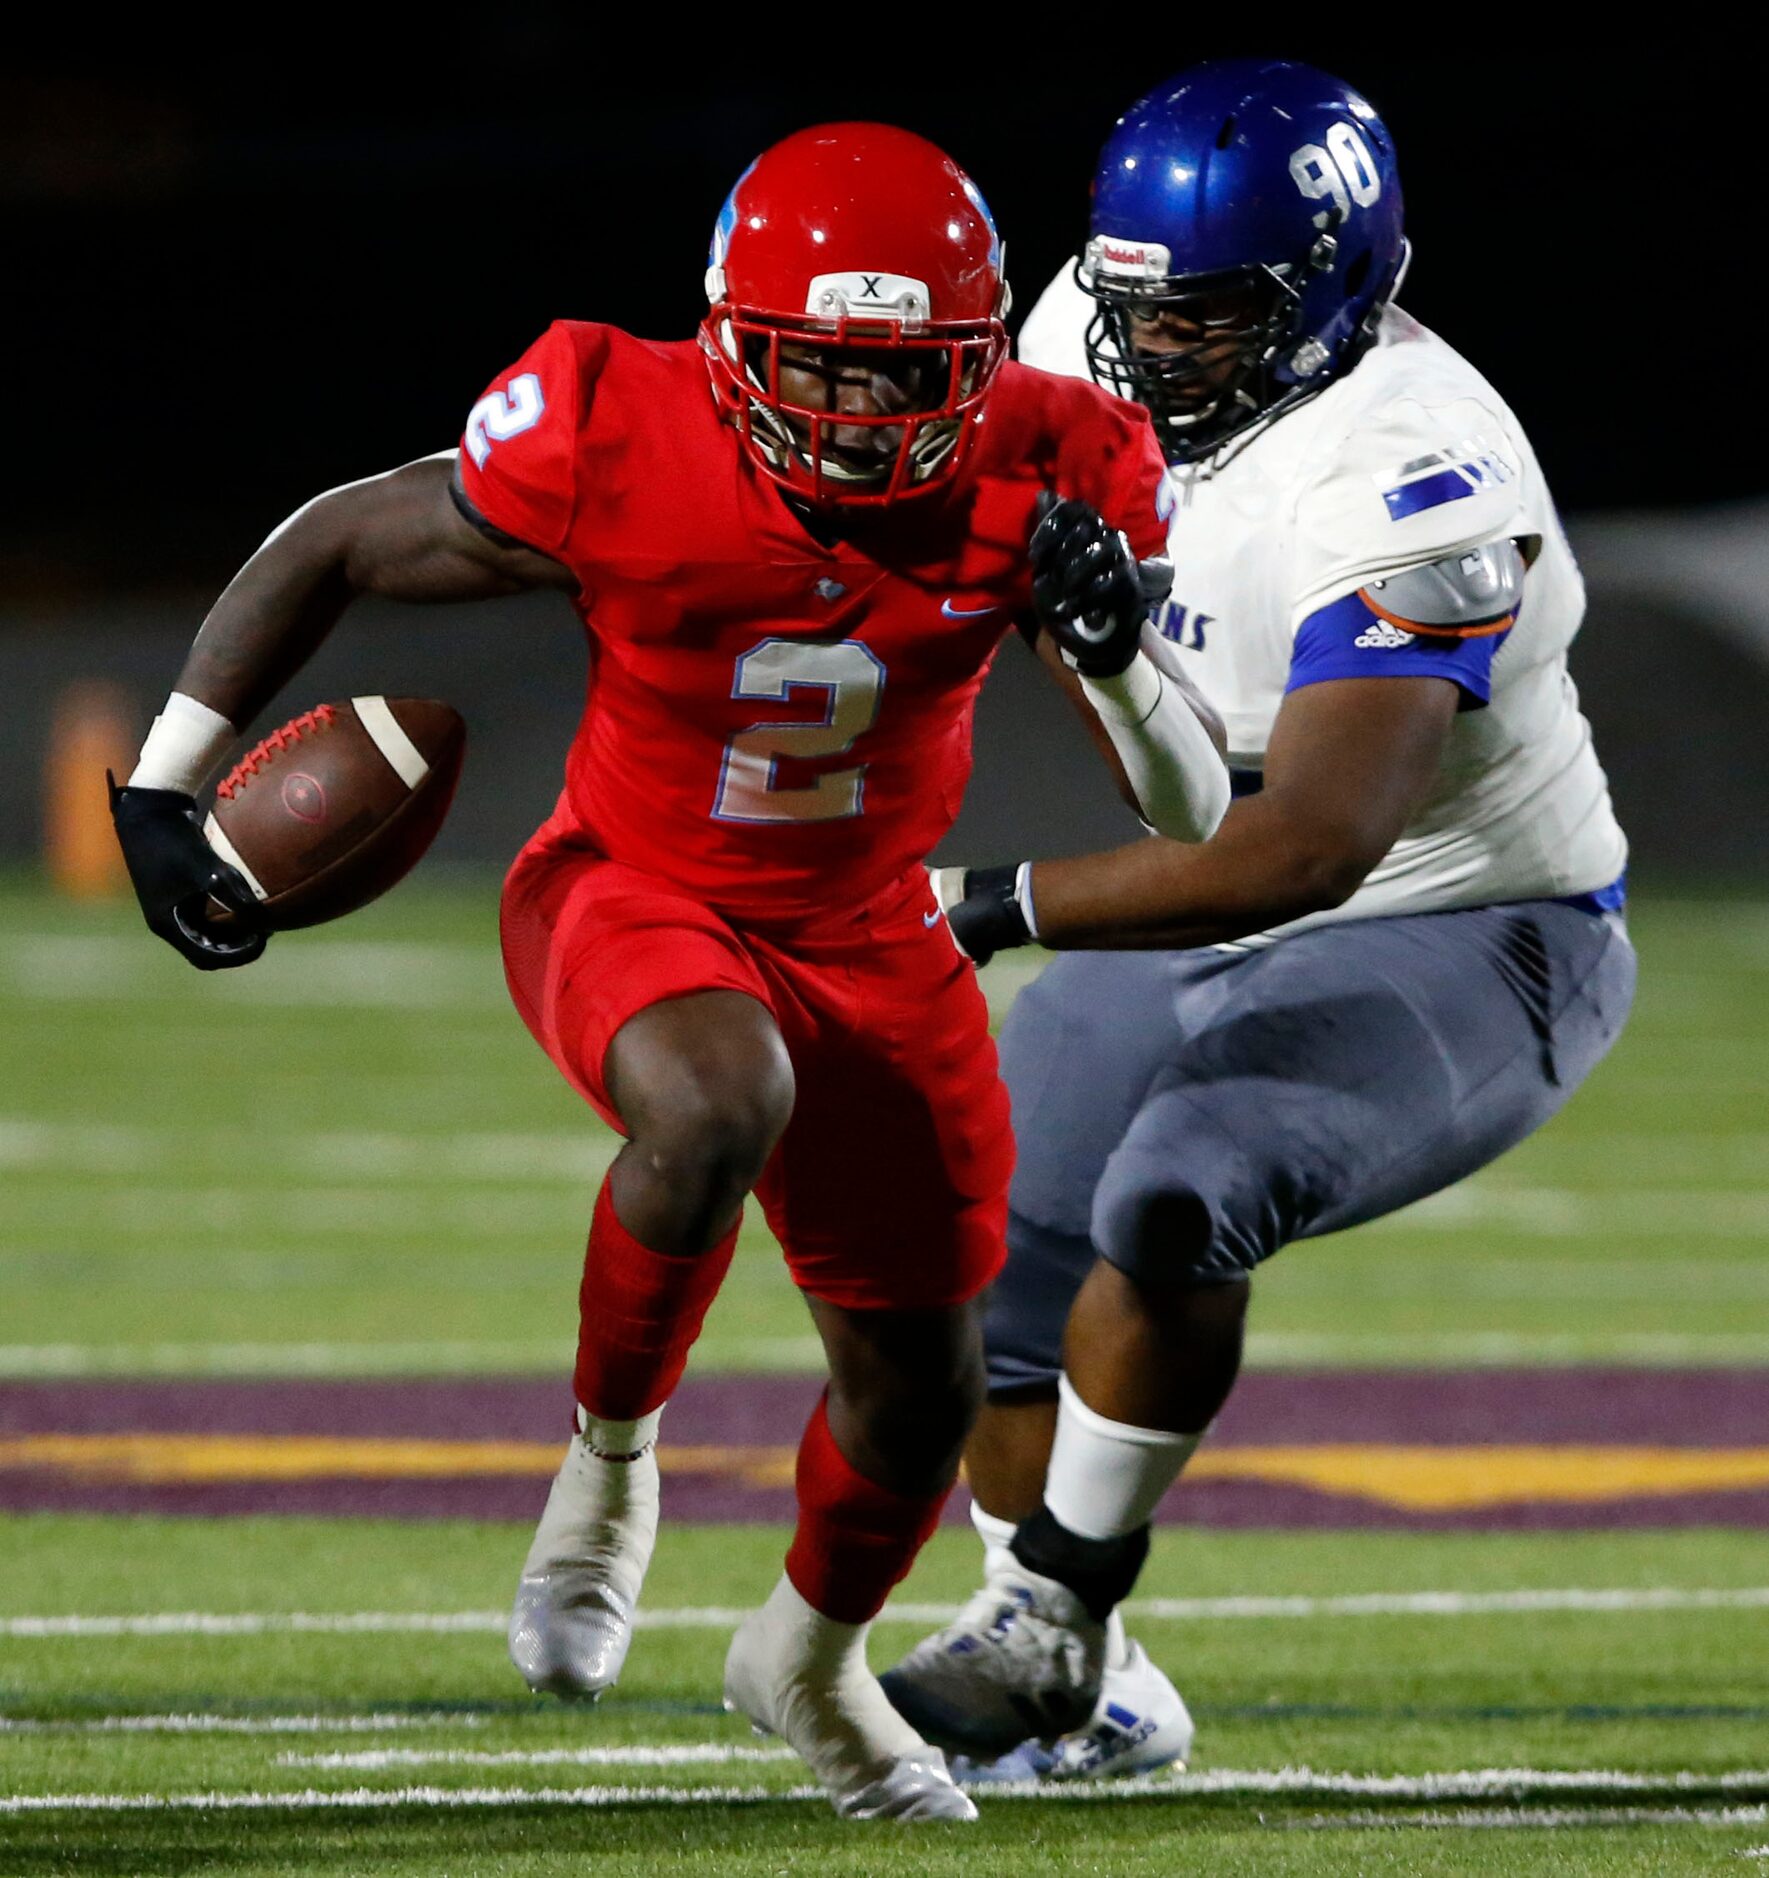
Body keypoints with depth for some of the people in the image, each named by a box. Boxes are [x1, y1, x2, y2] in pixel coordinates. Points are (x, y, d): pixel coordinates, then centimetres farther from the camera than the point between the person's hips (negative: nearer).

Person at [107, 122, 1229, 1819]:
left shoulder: (1038, 478, -21)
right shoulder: (614, 448, -27)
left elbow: (1195, 816, -18)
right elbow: (329, 548, -9)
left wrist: (1115, 648, -37)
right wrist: (167, 786, -9)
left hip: (869, 942, 4)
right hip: (630, 901, -4)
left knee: (921, 1381, 12)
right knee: (720, 1103, -38)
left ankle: (811, 1654, 46)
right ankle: (611, 1455, -9)